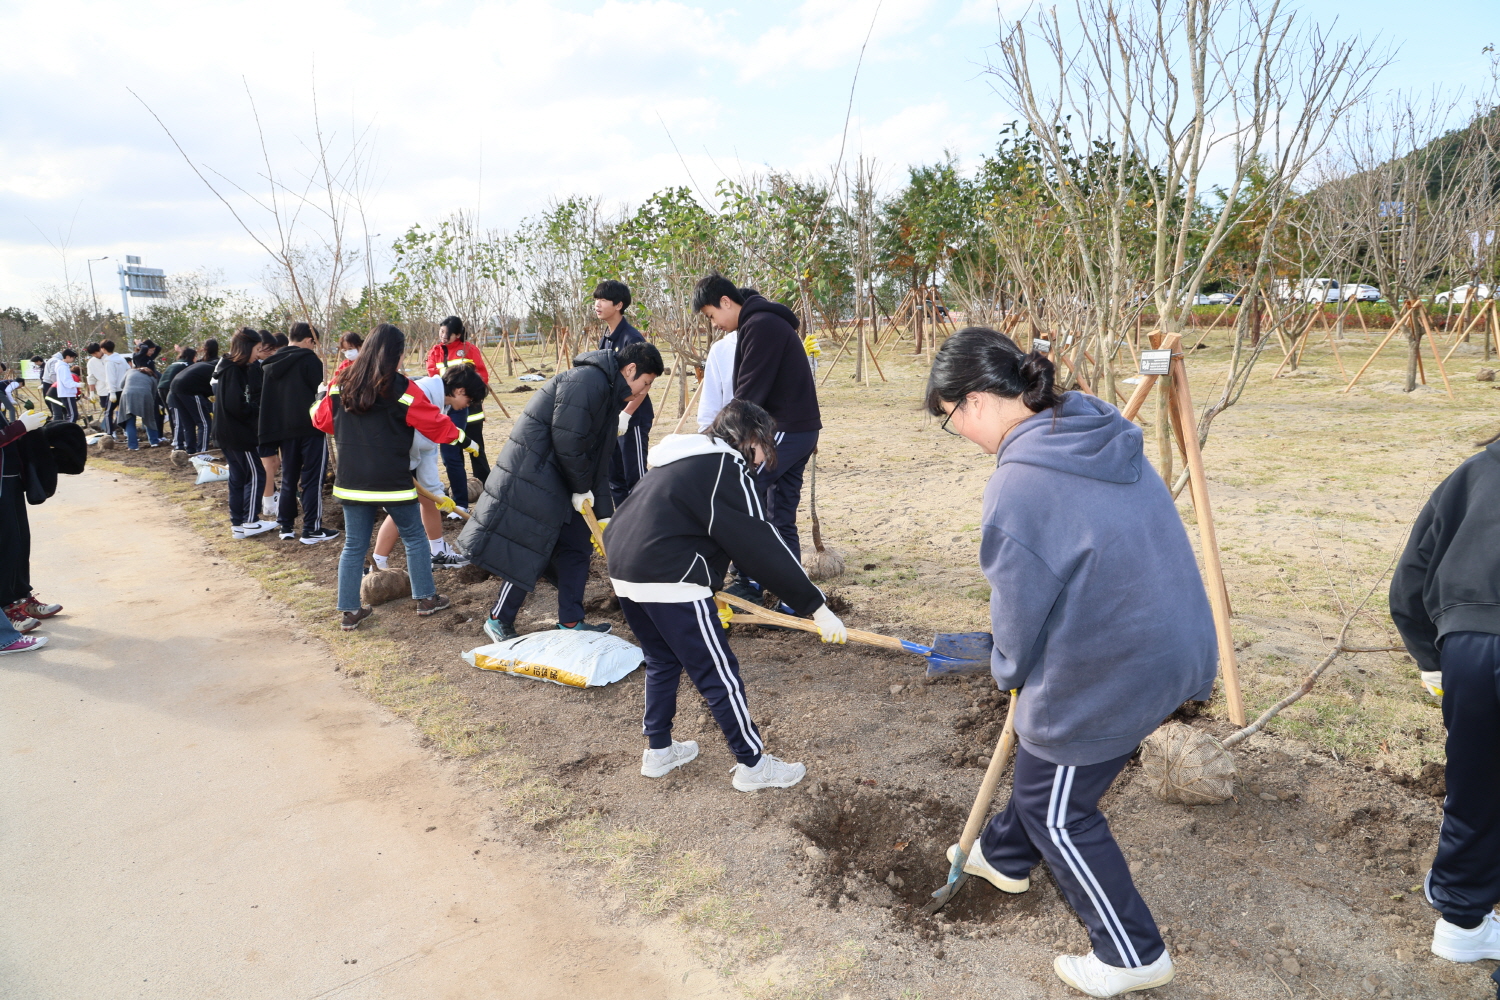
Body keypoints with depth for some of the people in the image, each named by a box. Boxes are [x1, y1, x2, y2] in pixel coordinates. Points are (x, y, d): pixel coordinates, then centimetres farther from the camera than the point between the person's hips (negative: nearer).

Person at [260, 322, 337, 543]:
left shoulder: (270, 364, 14)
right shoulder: (309, 359, -9)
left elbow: (266, 399, 16)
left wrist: (275, 430, 19)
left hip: (283, 429, 7)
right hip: (311, 427, -7)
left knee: (288, 478, 16)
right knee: (312, 479, -3)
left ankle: (286, 526, 19)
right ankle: (312, 529, -2)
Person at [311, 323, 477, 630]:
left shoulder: (341, 386, 4)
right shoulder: (402, 389, -11)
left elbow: (321, 420, 15)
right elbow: (435, 424, -5)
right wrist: (463, 438, 10)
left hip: (351, 481, 5)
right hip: (392, 481, -4)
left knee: (354, 545, 11)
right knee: (414, 537, 13)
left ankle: (349, 611, 14)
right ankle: (426, 598, 20)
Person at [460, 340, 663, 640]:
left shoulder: (609, 394, 13)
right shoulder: (588, 380, -19)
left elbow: (599, 457, 16)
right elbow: (567, 439, -24)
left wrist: (604, 513, 12)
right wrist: (582, 488, -12)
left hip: (560, 480, 10)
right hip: (532, 477, -10)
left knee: (577, 546, 11)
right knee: (528, 552, -3)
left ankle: (570, 622, 21)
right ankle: (499, 620, 15)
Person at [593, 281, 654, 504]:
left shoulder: (632, 338, -15)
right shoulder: (604, 339, 9)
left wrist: (626, 415, -21)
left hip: (632, 420, -8)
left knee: (636, 478, -2)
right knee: (614, 478, 14)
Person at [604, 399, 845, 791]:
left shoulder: (682, 459, 19)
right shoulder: (726, 468, -10)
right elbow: (762, 546, -15)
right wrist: (817, 607, -13)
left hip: (625, 570, 10)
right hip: (670, 581, -9)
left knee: (663, 661, 24)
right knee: (719, 673, 2)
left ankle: (658, 751, 35)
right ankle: (753, 764, 13)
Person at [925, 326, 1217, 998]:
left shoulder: (1017, 487, -27)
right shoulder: (1104, 432, -1)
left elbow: (1019, 612, -15)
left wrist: (1010, 671, 7)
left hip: (1106, 674, -9)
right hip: (1168, 646, 9)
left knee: (1058, 810, 14)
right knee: (1041, 753, 29)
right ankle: (1004, 856, 53)